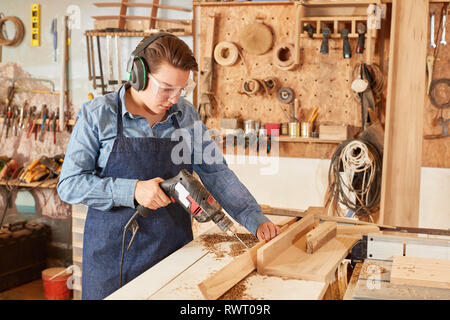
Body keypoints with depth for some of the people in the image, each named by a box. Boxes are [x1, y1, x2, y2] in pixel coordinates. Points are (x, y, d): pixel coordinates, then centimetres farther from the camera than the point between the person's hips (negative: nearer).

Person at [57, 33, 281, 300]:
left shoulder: (186, 115, 5)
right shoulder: (97, 115, -7)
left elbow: (217, 173, 7)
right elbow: (69, 184, -10)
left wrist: (255, 219, -5)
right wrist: (132, 191, -22)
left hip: (175, 249, 3)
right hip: (114, 255, -3)